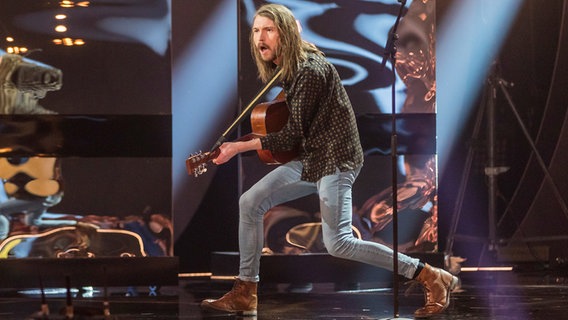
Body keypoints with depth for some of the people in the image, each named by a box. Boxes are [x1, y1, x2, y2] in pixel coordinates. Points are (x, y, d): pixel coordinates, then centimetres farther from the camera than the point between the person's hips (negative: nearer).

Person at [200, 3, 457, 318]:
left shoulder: (310, 70, -21)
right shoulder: (284, 68, 8)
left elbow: (293, 134, -18)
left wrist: (239, 147, -15)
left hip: (336, 158, -9)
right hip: (309, 157, 9)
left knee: (338, 243, -15)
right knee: (249, 203, 2)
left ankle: (432, 278, -9)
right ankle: (244, 294, 10)